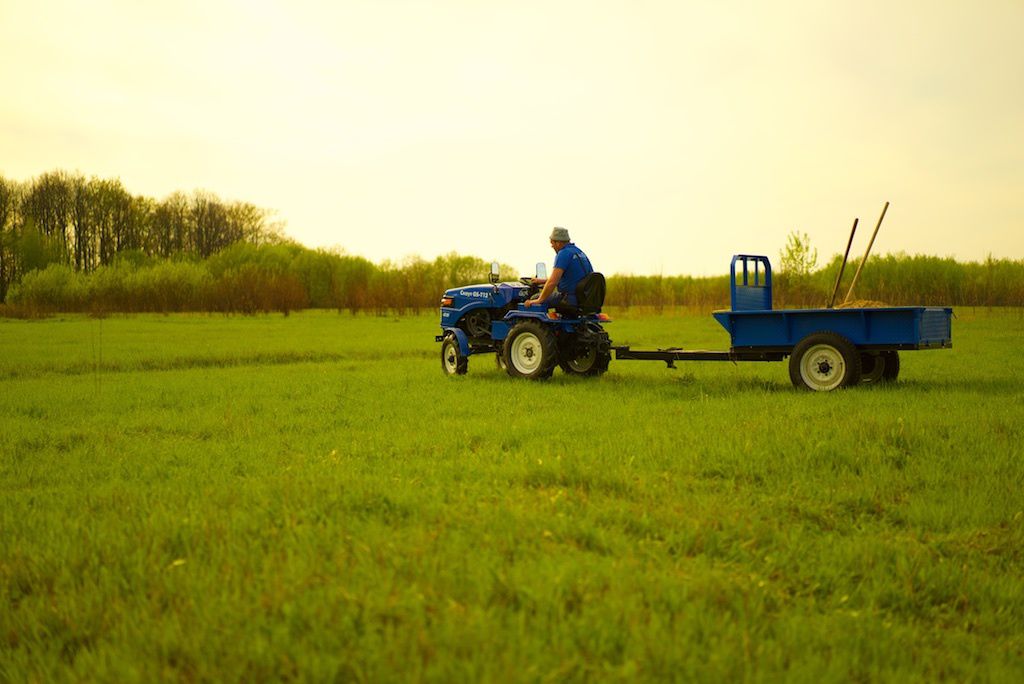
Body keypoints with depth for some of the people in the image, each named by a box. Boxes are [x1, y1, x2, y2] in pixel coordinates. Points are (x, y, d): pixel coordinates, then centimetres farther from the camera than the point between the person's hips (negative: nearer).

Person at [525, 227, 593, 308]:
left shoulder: (563, 254, -15)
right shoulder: (578, 251, 14)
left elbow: (552, 282, -23)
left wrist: (539, 300, -13)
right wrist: (543, 281, 32)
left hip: (571, 299, -9)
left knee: (535, 299, 2)